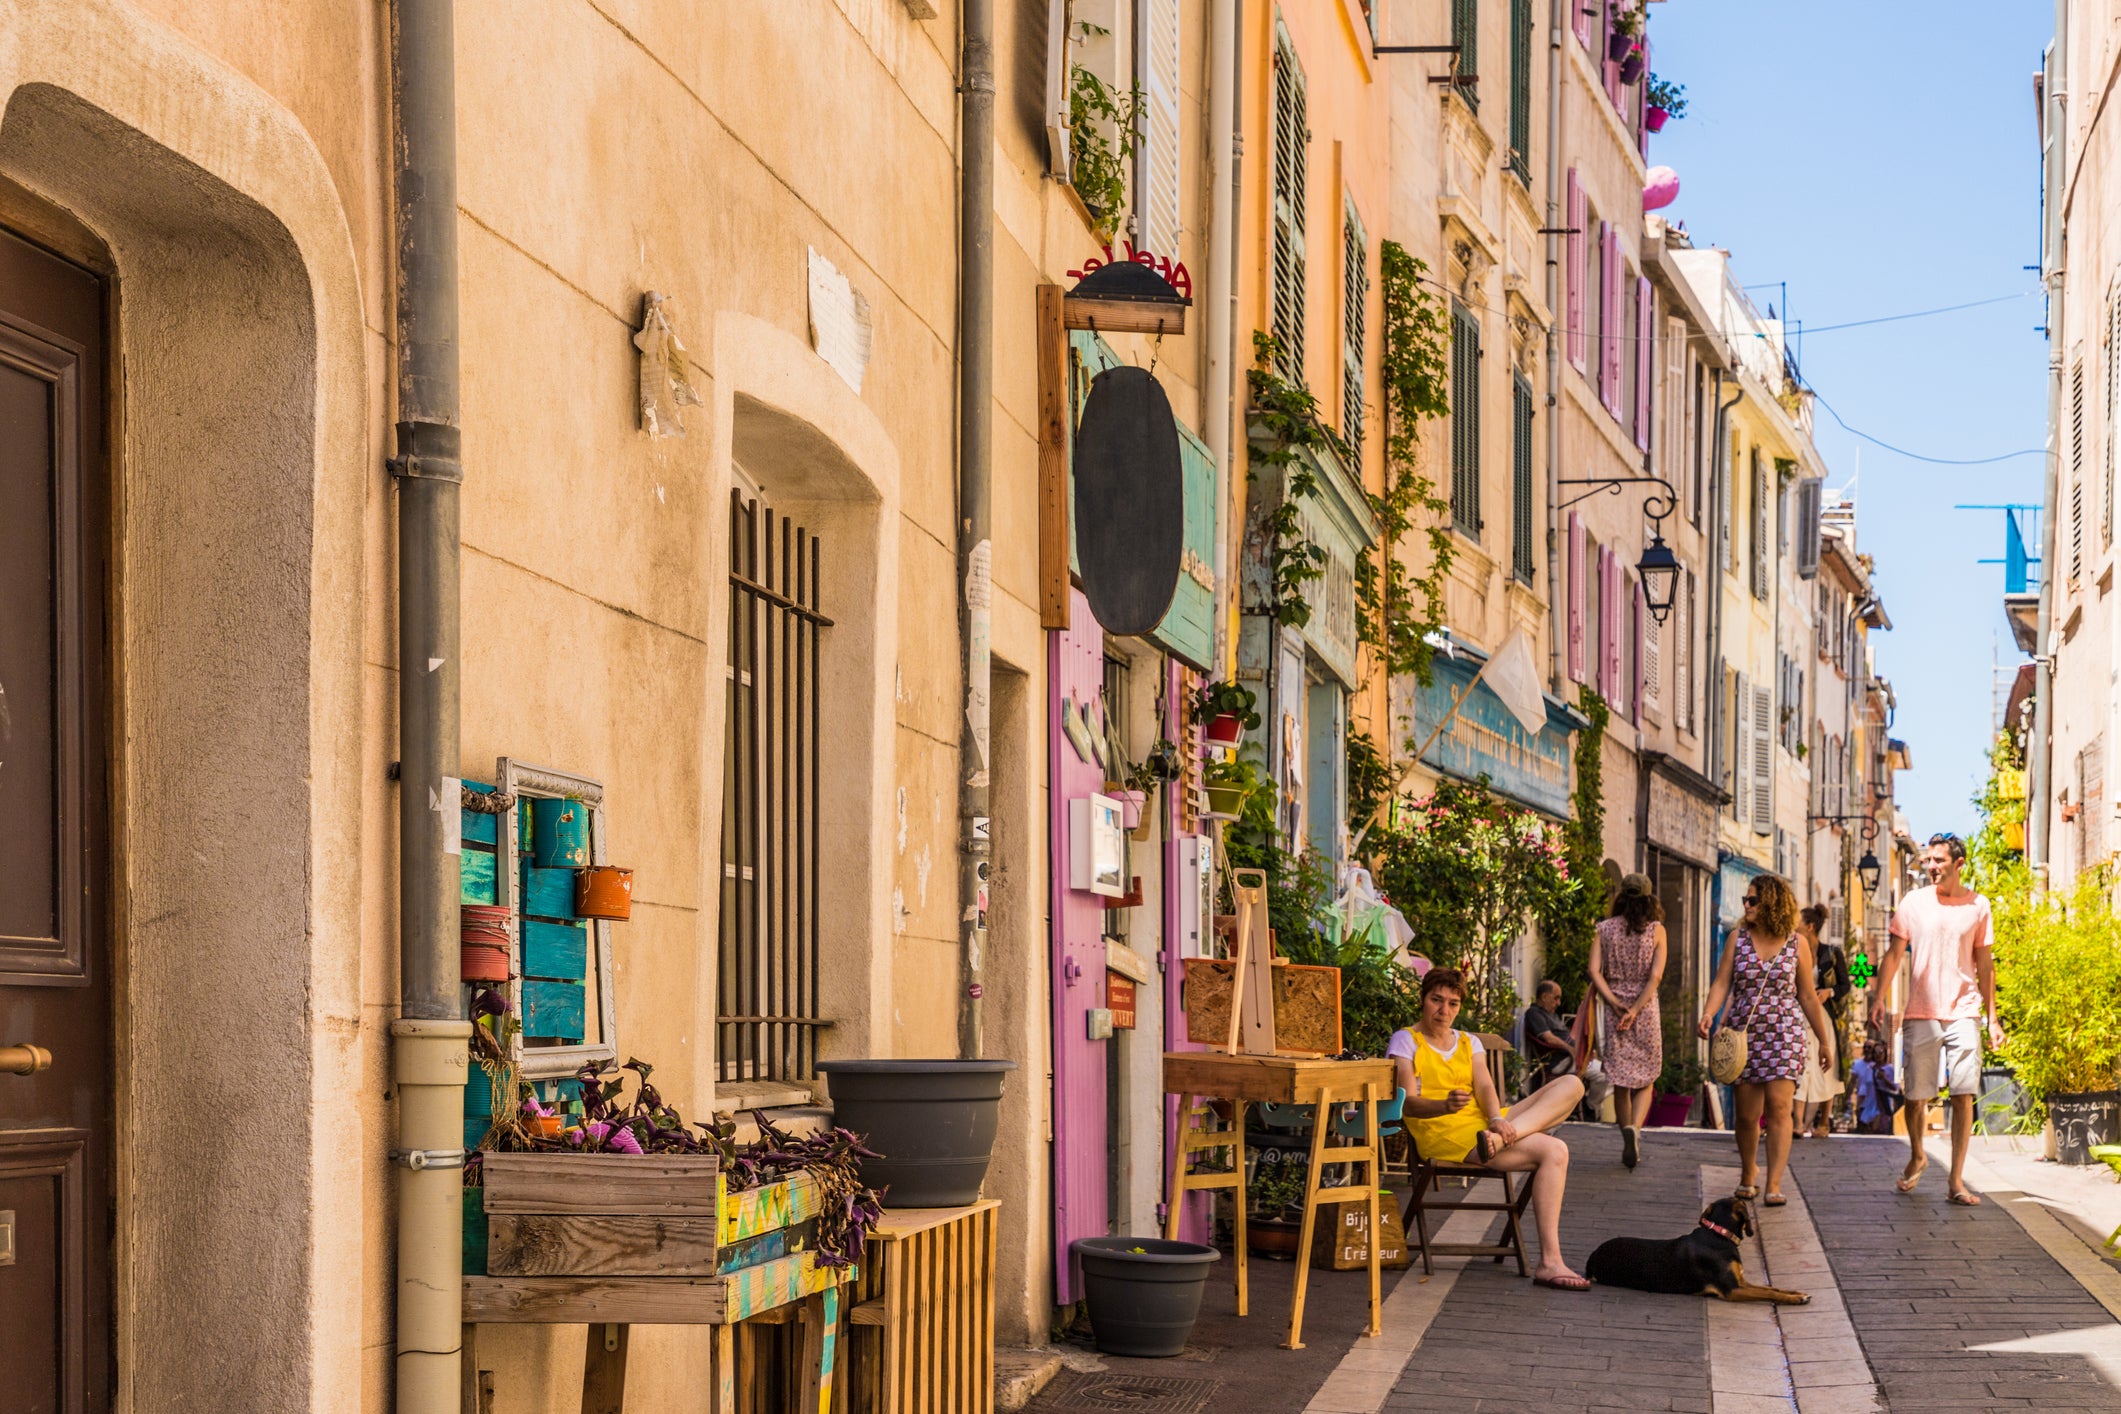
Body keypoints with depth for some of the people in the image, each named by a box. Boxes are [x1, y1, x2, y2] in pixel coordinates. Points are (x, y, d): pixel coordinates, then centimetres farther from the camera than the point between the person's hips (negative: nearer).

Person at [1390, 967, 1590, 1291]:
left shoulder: (1469, 1042, 24)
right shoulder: (1405, 1041, 6)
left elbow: (1484, 1087, 6)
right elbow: (1408, 1103, -7)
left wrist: (1497, 1119, -18)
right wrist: (1446, 1105, -29)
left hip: (1482, 1122, 7)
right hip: (1441, 1133, -7)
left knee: (1571, 1084, -11)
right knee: (1553, 1151, -26)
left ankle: (1498, 1137, -33)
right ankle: (1549, 1262, -36)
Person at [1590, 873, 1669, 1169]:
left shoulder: (1603, 929, 1)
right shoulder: (1656, 930, -2)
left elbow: (1595, 971, -7)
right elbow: (1655, 976, -10)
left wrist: (1616, 1004, -8)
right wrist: (1635, 1009, -12)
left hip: (1614, 1010, 1)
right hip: (1646, 1011, -1)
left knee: (1620, 1082, 9)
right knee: (1645, 1079, 9)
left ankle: (1629, 1144, 7)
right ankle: (1635, 1126, -17)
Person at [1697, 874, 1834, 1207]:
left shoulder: (1797, 943, 2)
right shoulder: (1739, 940, 4)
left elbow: (1808, 996, 8)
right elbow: (1721, 983, -3)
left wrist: (1824, 1040, 11)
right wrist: (1708, 1014, -22)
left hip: (1784, 1033, -2)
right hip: (1744, 1035, 2)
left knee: (1779, 1105, -14)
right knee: (1747, 1114, 5)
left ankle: (1774, 1186, -15)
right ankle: (1748, 1172, 30)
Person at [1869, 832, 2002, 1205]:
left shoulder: (1978, 906, 5)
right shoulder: (1913, 903, 3)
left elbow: (1984, 964, 11)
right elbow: (1895, 954, 6)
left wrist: (1992, 1017, 9)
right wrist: (1880, 1000, -5)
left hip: (1964, 1014, 0)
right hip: (1920, 1015, 0)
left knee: (1964, 1097, -7)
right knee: (1916, 1096, 4)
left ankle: (1956, 1181, -2)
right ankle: (1917, 1156, 33)